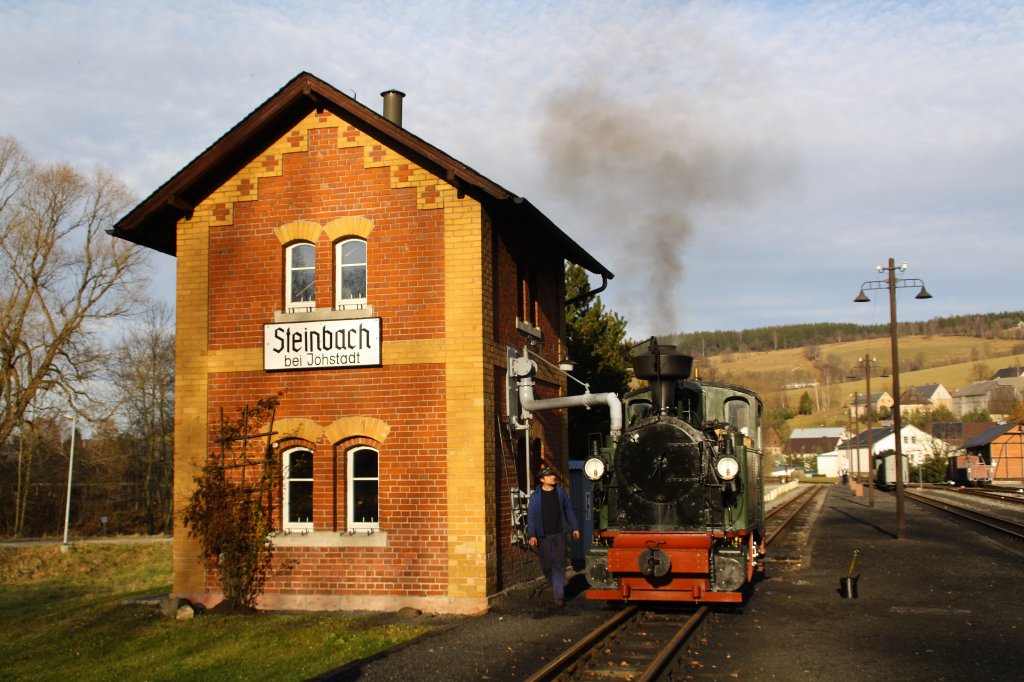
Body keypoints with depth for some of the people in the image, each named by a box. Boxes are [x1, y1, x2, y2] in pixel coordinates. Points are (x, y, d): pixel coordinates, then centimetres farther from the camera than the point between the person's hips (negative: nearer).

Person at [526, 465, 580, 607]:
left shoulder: (560, 492, 4)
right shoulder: (535, 496, -2)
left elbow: (568, 510, 12)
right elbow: (531, 516, -3)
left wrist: (574, 528, 11)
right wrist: (532, 535, -10)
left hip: (559, 533, 0)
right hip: (543, 535, 0)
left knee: (559, 564, -6)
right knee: (546, 565, 6)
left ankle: (559, 595, -6)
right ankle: (557, 587, 31)